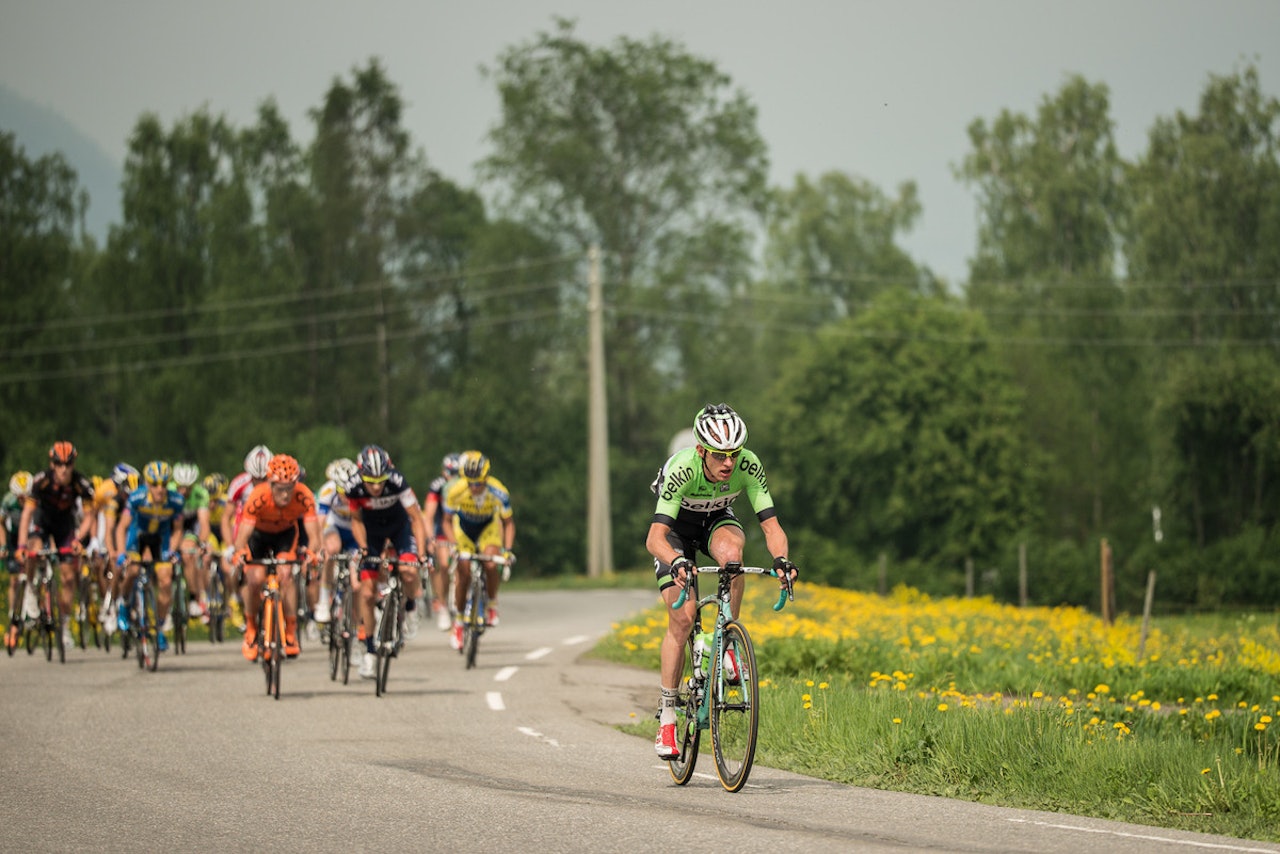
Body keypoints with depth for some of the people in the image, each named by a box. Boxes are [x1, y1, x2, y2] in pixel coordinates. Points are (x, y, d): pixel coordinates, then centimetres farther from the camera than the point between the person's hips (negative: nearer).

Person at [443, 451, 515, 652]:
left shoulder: (498, 492, -31)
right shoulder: (455, 491, -31)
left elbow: (508, 522, -15)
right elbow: (448, 521, -14)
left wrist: (507, 549, -26)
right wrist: (453, 545, -28)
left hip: (488, 528, -1)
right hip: (463, 529, 1)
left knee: (491, 565, -27)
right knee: (463, 573, -8)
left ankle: (492, 605, -1)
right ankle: (458, 621, 12)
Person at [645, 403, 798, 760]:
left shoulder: (748, 466, -30)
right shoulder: (682, 470, -37)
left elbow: (771, 526, -29)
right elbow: (654, 538, -43)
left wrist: (781, 558, -50)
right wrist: (676, 562, -63)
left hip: (717, 519, 2)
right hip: (677, 525, -2)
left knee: (730, 552, -36)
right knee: (682, 617, -14)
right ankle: (667, 715, -2)